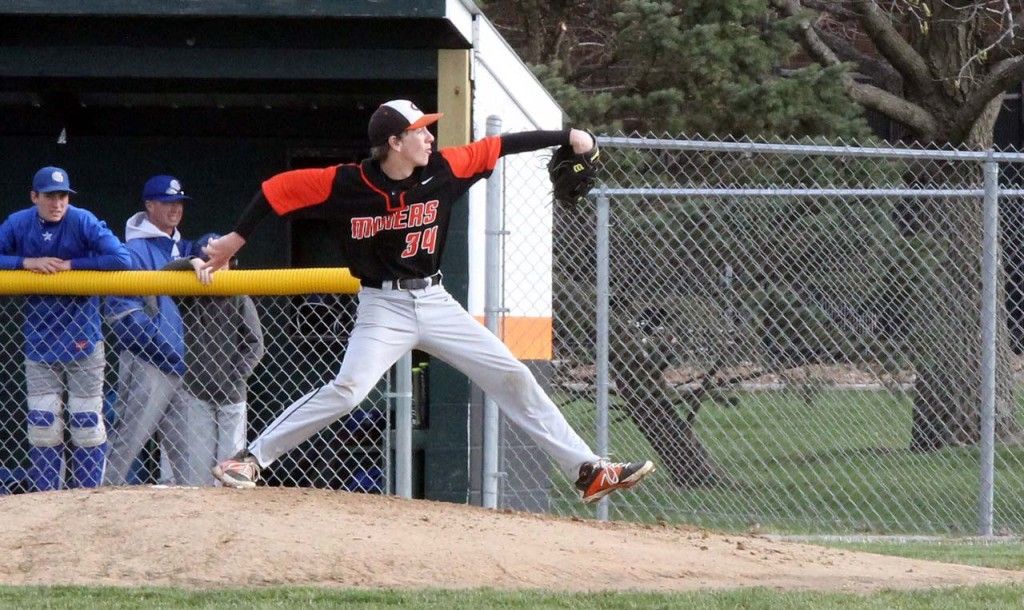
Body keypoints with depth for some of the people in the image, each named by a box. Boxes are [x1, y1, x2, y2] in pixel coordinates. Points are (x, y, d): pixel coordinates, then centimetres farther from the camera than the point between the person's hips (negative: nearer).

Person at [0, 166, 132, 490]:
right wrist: (26, 262, -19)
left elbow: (122, 260, -20)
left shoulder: (83, 221, -13)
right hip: (40, 341, 2)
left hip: (82, 340, -2)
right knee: (42, 425, 4)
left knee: (87, 425, 1)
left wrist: (70, 265, -19)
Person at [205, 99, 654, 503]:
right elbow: (280, 188, -5)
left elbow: (498, 148, 4)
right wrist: (237, 238, -2)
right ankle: (251, 459, -16)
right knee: (347, 389, -24)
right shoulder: (347, 184, -14)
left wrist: (567, 137, 3)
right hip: (383, 307, -4)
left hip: (434, 301, 4)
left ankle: (586, 470, 5)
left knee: (512, 378, 1)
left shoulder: (441, 170, -3)